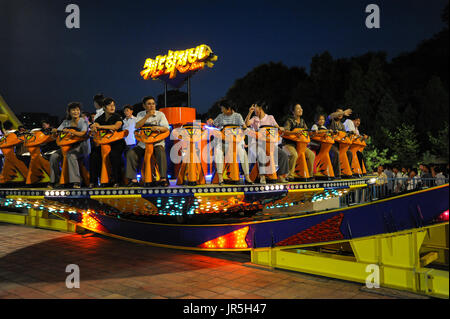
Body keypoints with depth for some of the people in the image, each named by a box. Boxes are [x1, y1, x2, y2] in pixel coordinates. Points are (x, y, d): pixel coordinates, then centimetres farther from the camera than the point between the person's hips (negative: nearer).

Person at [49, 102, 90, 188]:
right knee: (54, 156, -14)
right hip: (68, 145, 6)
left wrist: (69, 131, -31)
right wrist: (55, 131, -18)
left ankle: (76, 181, -31)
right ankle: (54, 180, -3)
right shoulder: (66, 122, 13)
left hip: (81, 146, -5)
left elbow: (83, 133, -19)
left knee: (71, 156, -34)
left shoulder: (83, 121, -2)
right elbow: (57, 131, 7)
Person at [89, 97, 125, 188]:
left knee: (114, 155, -33)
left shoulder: (117, 117, 2)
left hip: (116, 142, -4)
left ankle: (116, 180, -22)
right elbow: (93, 128, 9)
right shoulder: (100, 118, 15)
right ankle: (93, 181, -10)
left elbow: (116, 126, -18)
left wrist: (100, 126, -17)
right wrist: (94, 127, -17)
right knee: (94, 155, -21)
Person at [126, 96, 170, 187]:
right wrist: (147, 116, -14)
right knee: (130, 153, -19)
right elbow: (137, 126, -6)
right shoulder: (140, 114, 12)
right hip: (143, 143, 3)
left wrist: (158, 127, -29)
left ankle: (163, 178, -31)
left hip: (157, 142, -3)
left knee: (160, 152, -34)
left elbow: (166, 128, -7)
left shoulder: (160, 114, 4)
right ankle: (133, 179, -15)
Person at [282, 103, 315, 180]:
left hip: (299, 143, 7)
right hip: (289, 143, -7)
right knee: (294, 155, -35)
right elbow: (285, 131, -21)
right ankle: (290, 174, -22)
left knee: (311, 154, -7)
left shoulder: (302, 121, 14)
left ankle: (309, 174, 6)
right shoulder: (289, 120, -7)